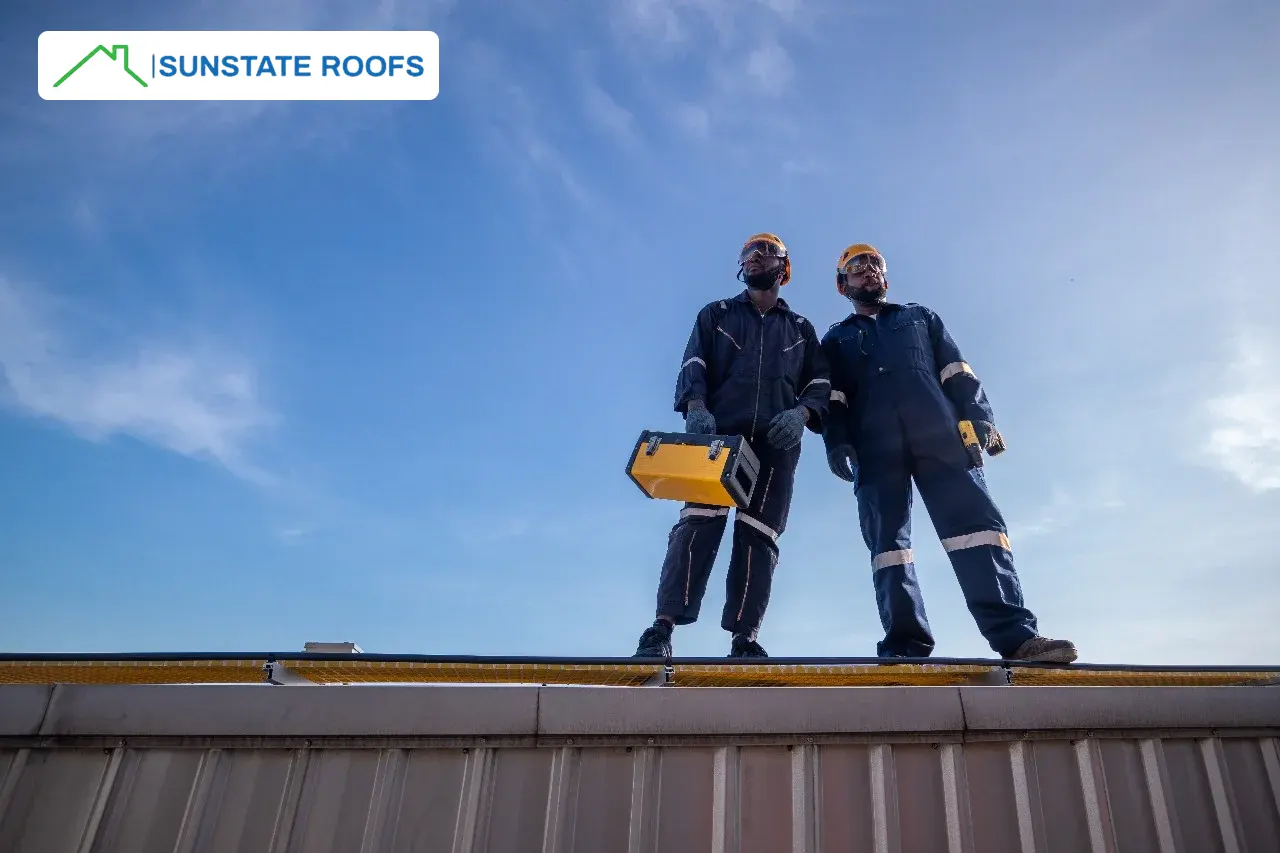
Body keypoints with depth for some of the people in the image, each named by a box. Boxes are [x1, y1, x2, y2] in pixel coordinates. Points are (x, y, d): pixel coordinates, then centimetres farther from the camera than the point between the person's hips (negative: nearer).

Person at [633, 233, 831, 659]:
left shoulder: (801, 328, 26)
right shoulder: (716, 314, 22)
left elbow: (821, 383, 15)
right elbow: (693, 365, 7)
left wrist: (801, 412, -8)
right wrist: (695, 406, -14)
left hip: (776, 442, 2)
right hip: (719, 432, -2)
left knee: (759, 534, -7)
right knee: (699, 521, -17)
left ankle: (744, 638, -9)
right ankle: (662, 627, -22)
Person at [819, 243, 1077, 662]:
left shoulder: (920, 317, 30)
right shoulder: (836, 340, 27)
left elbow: (956, 370, 17)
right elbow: (831, 398, 12)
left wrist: (978, 414, 0)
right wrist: (837, 440, -6)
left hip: (940, 435, 1)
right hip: (875, 447, 0)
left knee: (976, 520, -14)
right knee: (888, 540, -9)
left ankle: (1015, 634, -20)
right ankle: (906, 645, -14)